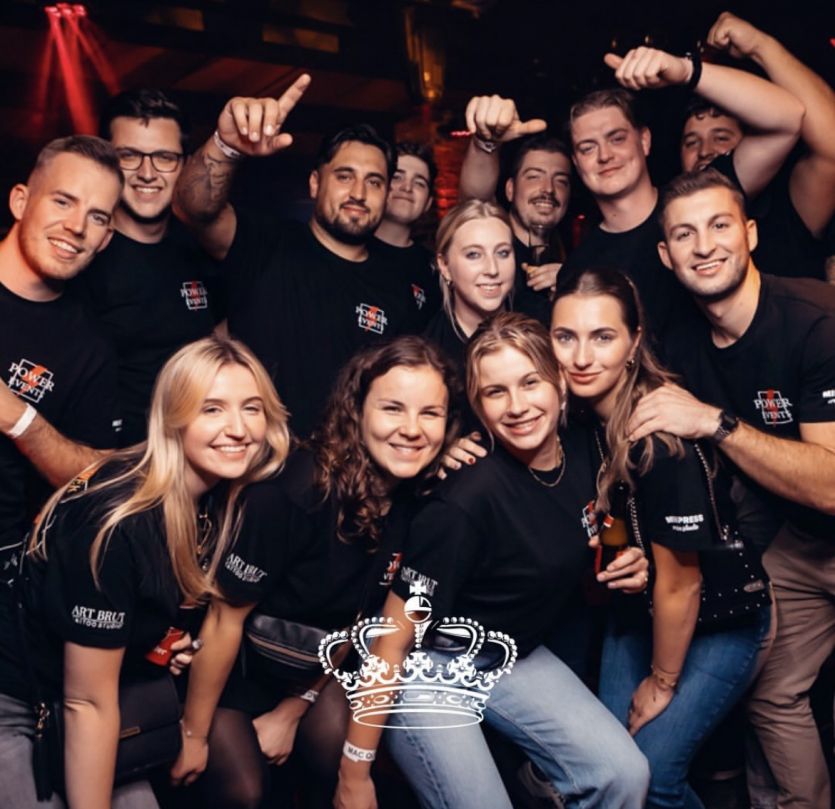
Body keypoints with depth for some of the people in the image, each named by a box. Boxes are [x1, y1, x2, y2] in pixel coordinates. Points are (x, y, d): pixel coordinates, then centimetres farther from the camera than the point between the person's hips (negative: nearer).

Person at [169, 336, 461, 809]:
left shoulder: (421, 503, -16)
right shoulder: (292, 493, -33)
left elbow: (359, 621, -4)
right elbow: (226, 616, -21)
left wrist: (290, 713, -2)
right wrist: (193, 736, -12)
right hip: (239, 662, -3)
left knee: (343, 760, -17)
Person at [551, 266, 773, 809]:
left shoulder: (661, 434, -31)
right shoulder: (576, 412, -11)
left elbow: (680, 586, -21)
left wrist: (662, 682, -9)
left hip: (720, 619, -6)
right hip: (639, 612, 6)